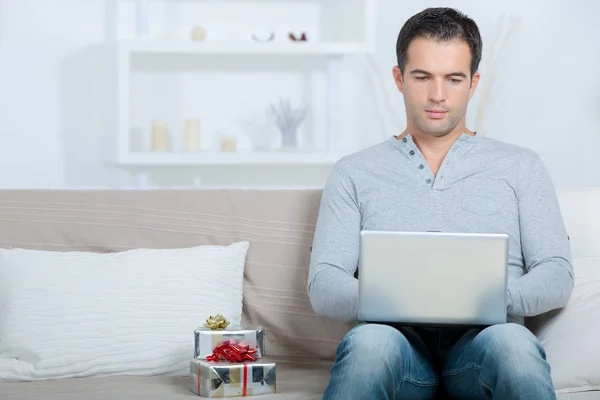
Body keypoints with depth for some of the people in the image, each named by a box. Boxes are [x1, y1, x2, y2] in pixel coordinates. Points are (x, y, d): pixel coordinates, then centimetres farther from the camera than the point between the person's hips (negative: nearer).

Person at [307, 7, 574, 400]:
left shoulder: (522, 167, 19)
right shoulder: (354, 173, 18)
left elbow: (557, 276, 10)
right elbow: (323, 284, 8)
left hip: (482, 341, 0)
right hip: (397, 340, 0)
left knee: (513, 342, -37)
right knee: (370, 341, -37)